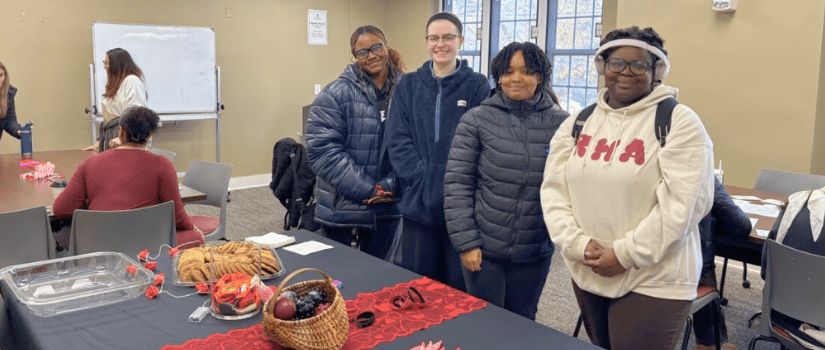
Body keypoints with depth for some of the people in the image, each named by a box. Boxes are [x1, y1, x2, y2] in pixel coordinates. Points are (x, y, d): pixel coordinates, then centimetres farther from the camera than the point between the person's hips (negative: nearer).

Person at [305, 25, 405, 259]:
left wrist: (390, 185, -12)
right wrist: (366, 189, -15)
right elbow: (323, 148, -14)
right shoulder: (336, 94, -8)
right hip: (341, 206, -2)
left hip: (387, 207, 3)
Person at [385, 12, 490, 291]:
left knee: (460, 286, 8)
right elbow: (397, 139, 0)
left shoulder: (477, 86, 1)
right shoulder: (409, 85, 8)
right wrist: (423, 176, -13)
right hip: (418, 201, 2)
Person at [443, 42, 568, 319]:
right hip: (484, 250, -1)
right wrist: (466, 242, -9)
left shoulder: (560, 123, -1)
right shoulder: (476, 120, -5)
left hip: (535, 252, 2)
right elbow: (456, 184, -6)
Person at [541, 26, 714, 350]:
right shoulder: (578, 123, 6)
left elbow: (683, 203, -16)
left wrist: (626, 254, -17)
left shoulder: (679, 123, -9)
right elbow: (553, 189, 2)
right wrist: (577, 244, -12)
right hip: (586, 274, 5)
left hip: (653, 282, -5)